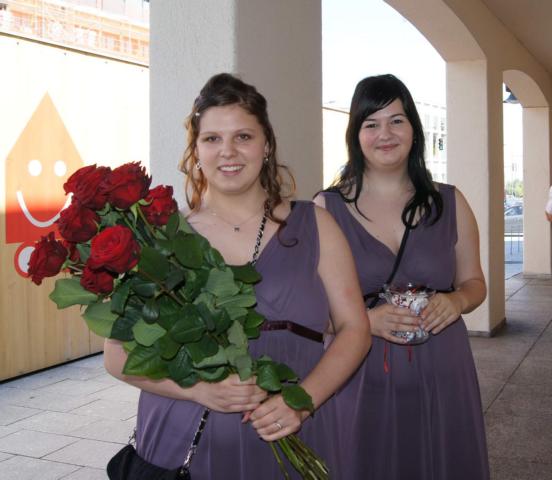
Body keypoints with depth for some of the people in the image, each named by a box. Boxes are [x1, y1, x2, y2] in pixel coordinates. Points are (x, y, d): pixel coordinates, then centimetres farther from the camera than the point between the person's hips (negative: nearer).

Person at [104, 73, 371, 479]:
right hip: (182, 445, 0)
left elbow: (354, 329, 2)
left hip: (292, 442, 1)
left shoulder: (313, 226, 2)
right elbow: (119, 352, -1)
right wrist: (199, 389, -16)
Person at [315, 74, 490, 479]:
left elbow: (474, 282, 13)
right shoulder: (327, 207, -5)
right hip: (362, 380, -2)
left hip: (442, 376, 3)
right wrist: (366, 319, -19)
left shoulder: (450, 203, 4)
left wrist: (456, 301, -9)